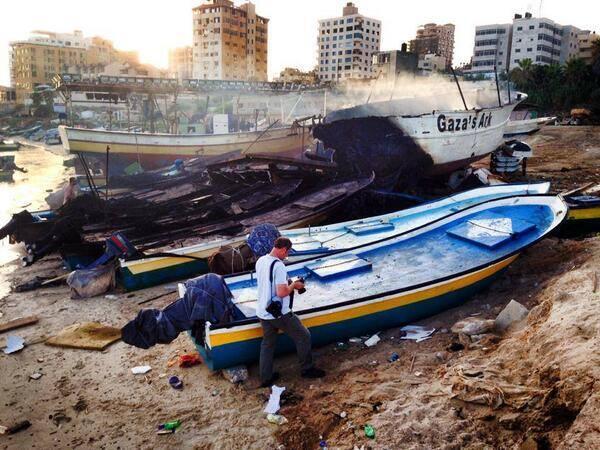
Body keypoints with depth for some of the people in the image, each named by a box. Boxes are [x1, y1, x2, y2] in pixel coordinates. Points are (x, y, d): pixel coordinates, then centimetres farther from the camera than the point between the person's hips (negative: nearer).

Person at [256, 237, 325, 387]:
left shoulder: (260, 261, 4)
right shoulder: (278, 266, -23)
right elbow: (281, 292, -27)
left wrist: (288, 283, 13)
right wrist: (294, 285, -9)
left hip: (263, 312, 8)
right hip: (279, 313, -8)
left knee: (267, 343, 19)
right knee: (303, 336, 10)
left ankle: (266, 378, 26)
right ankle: (307, 369, 22)